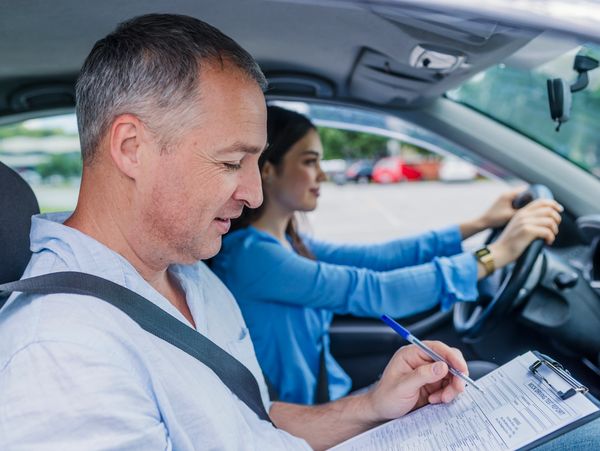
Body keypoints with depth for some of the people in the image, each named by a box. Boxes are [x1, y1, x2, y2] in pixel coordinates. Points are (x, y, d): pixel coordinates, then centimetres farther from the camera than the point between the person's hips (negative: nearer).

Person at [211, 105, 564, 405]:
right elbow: (371, 291, -29)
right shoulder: (248, 254, -24)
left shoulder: (289, 243, 3)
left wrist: (479, 224, 0)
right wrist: (496, 254, -25)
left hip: (332, 396, 8)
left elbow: (376, 258, 2)